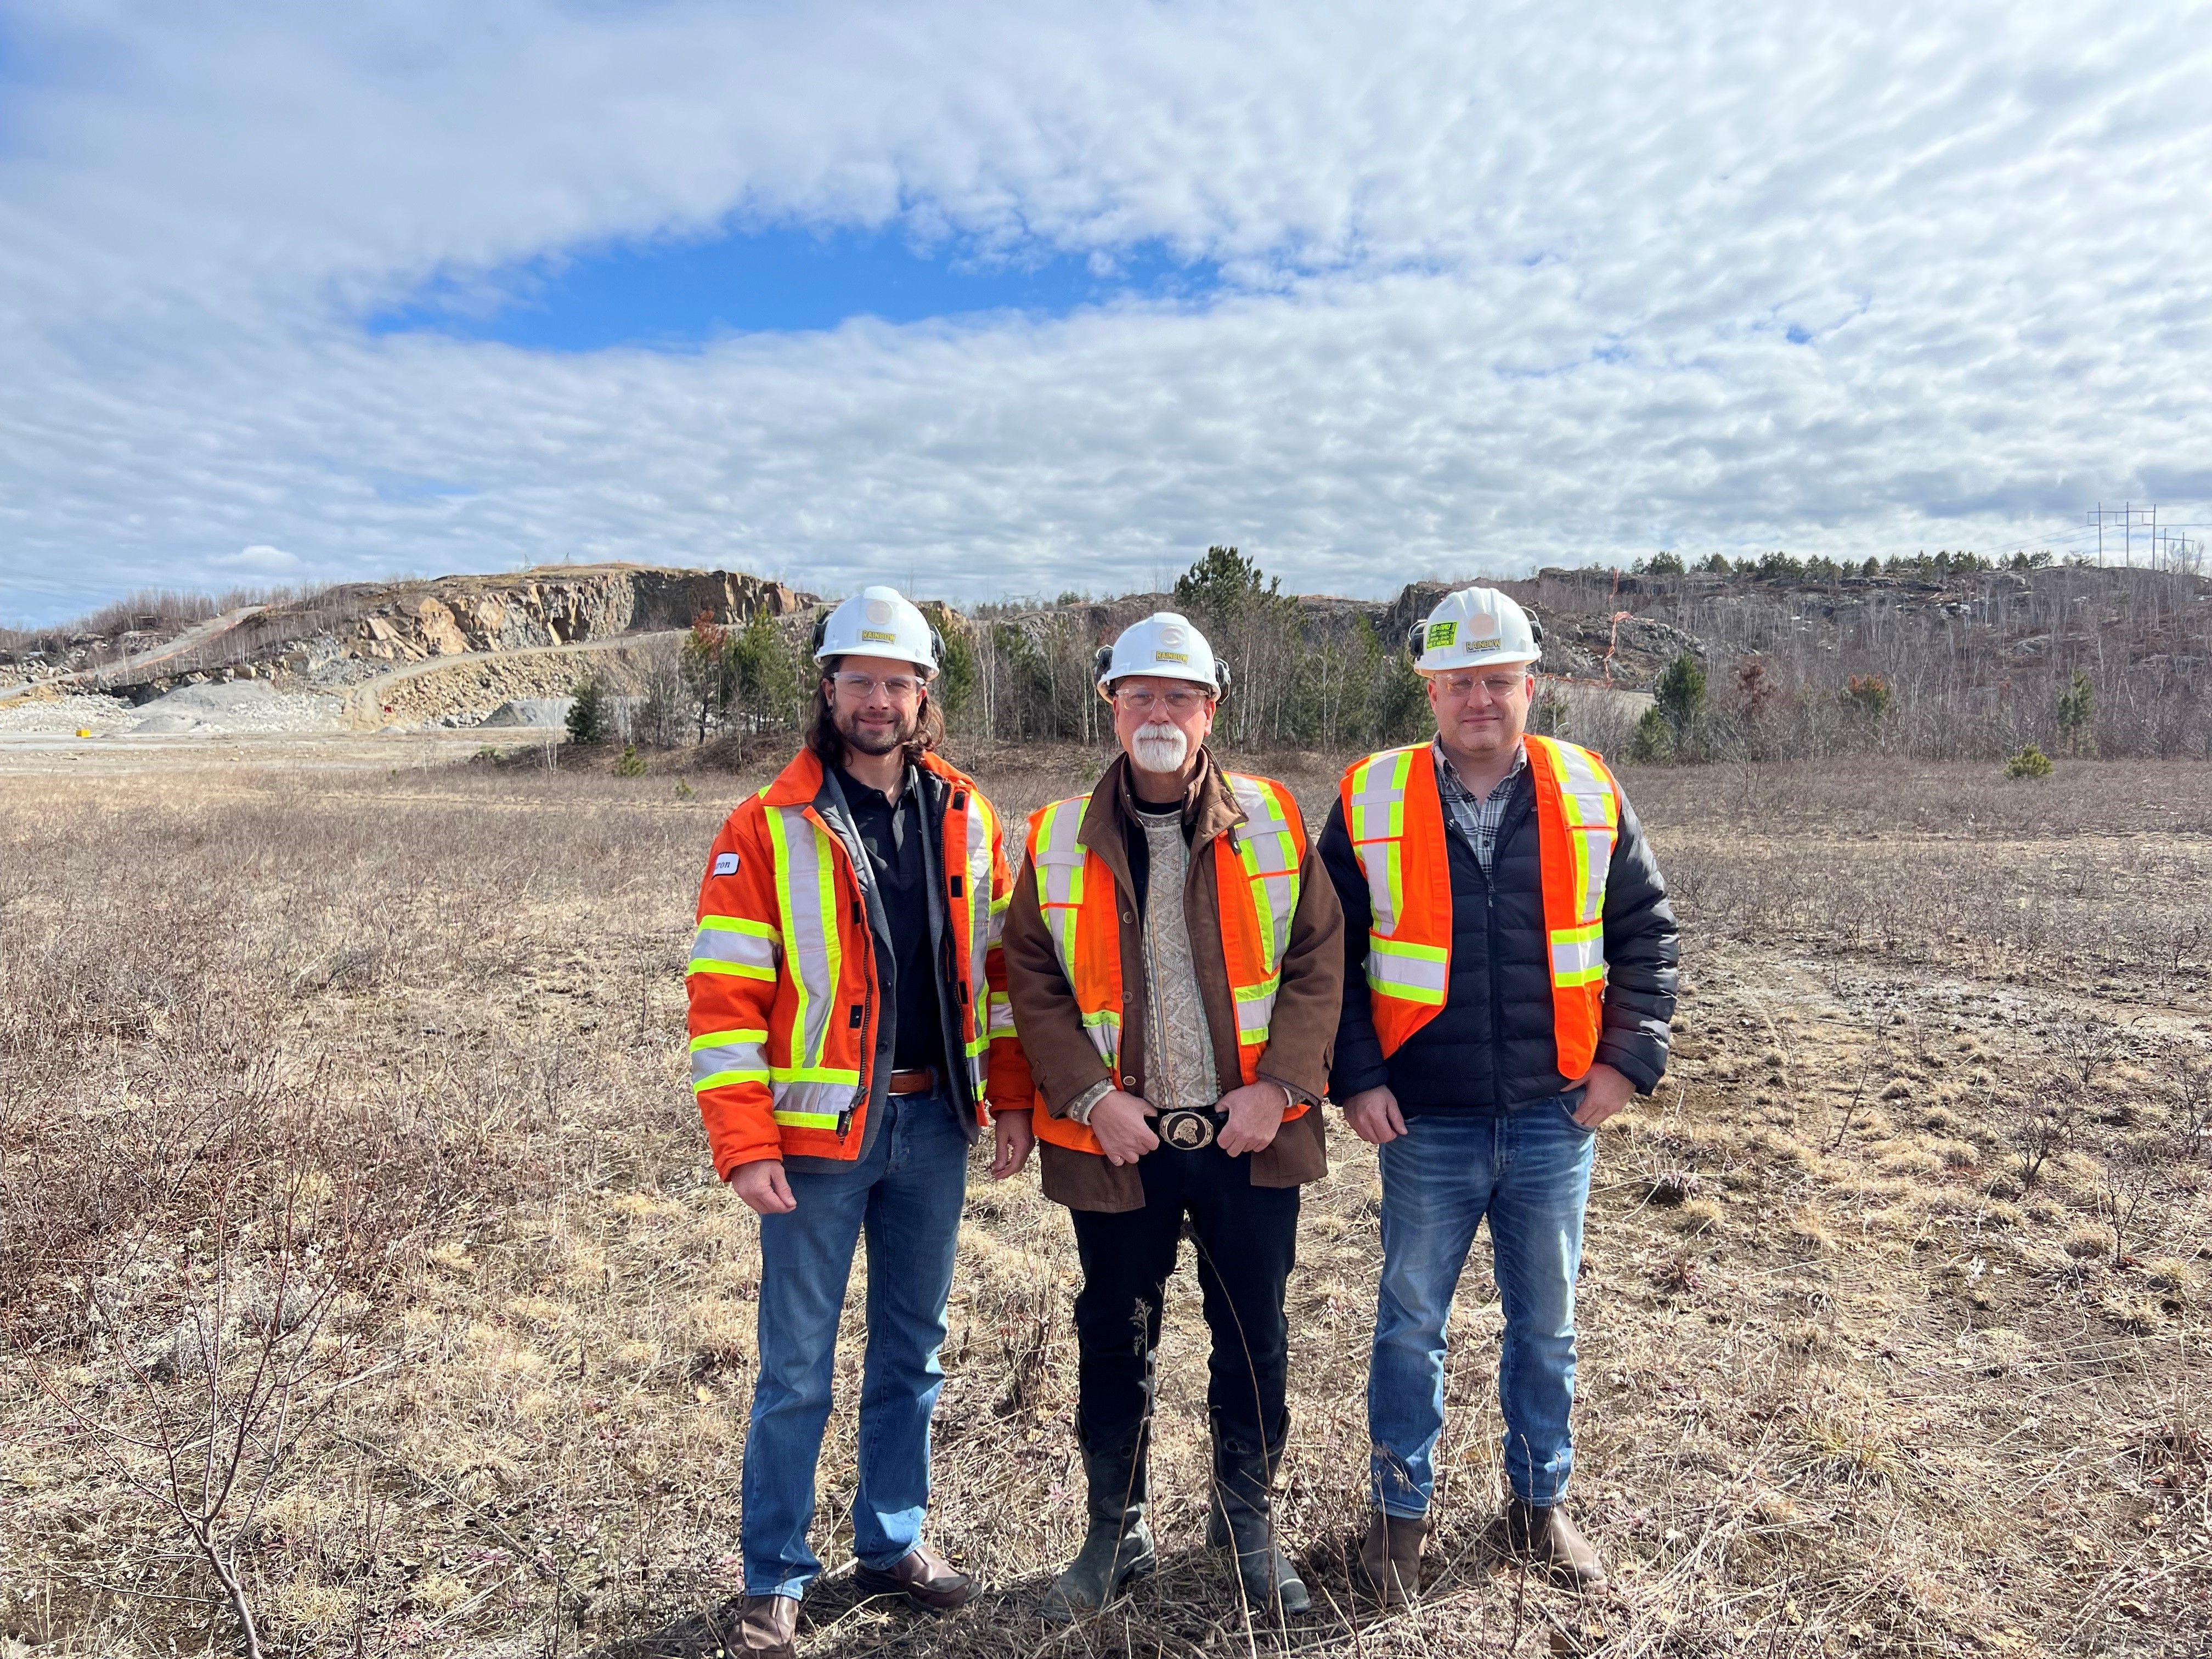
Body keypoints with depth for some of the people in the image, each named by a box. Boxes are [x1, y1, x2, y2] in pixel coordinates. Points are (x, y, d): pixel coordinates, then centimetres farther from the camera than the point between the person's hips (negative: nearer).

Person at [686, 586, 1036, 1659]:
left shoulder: (965, 817, 4)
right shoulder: (769, 829, -8)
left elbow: (999, 963, 10)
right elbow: (723, 994, -10)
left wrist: (1012, 1098, 6)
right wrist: (745, 1147, -15)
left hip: (933, 1126, 4)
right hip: (819, 1131, -4)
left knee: (912, 1352, 17)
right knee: (796, 1371, 7)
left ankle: (894, 1545, 35)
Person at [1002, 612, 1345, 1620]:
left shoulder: (1273, 822, 0)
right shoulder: (1059, 838, 0)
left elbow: (1316, 961, -1)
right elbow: (1033, 981, -1)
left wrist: (1280, 1084, -11)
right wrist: (1091, 1095, -11)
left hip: (1249, 1133, 0)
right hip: (1118, 1140, 0)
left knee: (1253, 1341, 12)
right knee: (1114, 1341, 13)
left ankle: (1247, 1526, 35)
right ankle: (1117, 1534, 34)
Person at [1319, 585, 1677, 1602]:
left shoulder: (1590, 797, 0)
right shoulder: (1371, 804, -5)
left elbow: (1645, 931, 8)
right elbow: (1329, 954, 0)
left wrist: (1628, 1057, -1)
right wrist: (1357, 1078, -7)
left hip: (1554, 1119, 2)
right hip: (1425, 1127, -1)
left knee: (1546, 1324, 17)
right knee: (1410, 1324, 11)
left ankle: (1540, 1502, 38)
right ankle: (1400, 1509, 31)